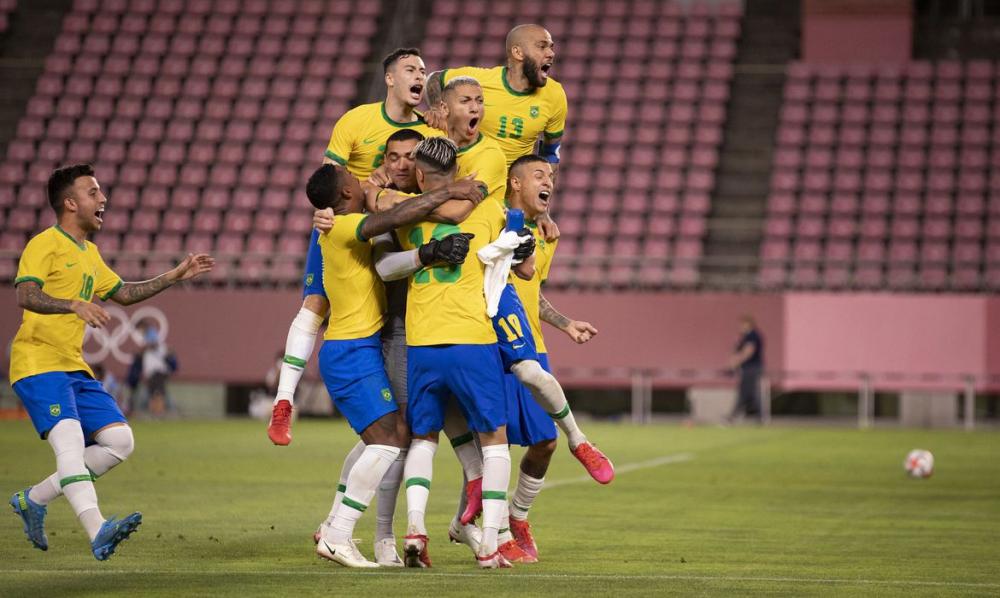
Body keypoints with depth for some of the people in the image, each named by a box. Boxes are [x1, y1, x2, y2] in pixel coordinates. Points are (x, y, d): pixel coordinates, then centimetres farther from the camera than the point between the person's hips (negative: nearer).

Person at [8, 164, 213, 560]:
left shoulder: (89, 254, 22)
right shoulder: (45, 245, -7)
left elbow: (124, 292, 33)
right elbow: (26, 295, -22)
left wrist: (176, 276, 27)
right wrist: (75, 305, -38)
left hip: (75, 368, 9)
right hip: (38, 365, -9)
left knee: (120, 441, 1)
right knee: (70, 442, -26)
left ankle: (34, 500, 10)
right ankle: (98, 532, -42)